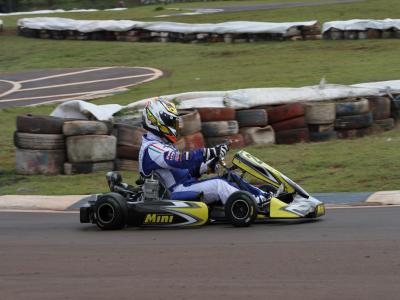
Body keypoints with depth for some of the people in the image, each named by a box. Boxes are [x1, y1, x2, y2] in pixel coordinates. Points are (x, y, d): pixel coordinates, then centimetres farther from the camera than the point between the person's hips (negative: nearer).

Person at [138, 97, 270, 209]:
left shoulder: (162, 144, 23)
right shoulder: (151, 148, -13)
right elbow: (179, 160, -28)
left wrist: (206, 165, 6)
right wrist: (209, 153, -32)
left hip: (186, 184, 10)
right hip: (177, 192, -10)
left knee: (223, 181, -2)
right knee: (218, 185, -23)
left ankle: (263, 196, -10)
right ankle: (258, 203, -27)